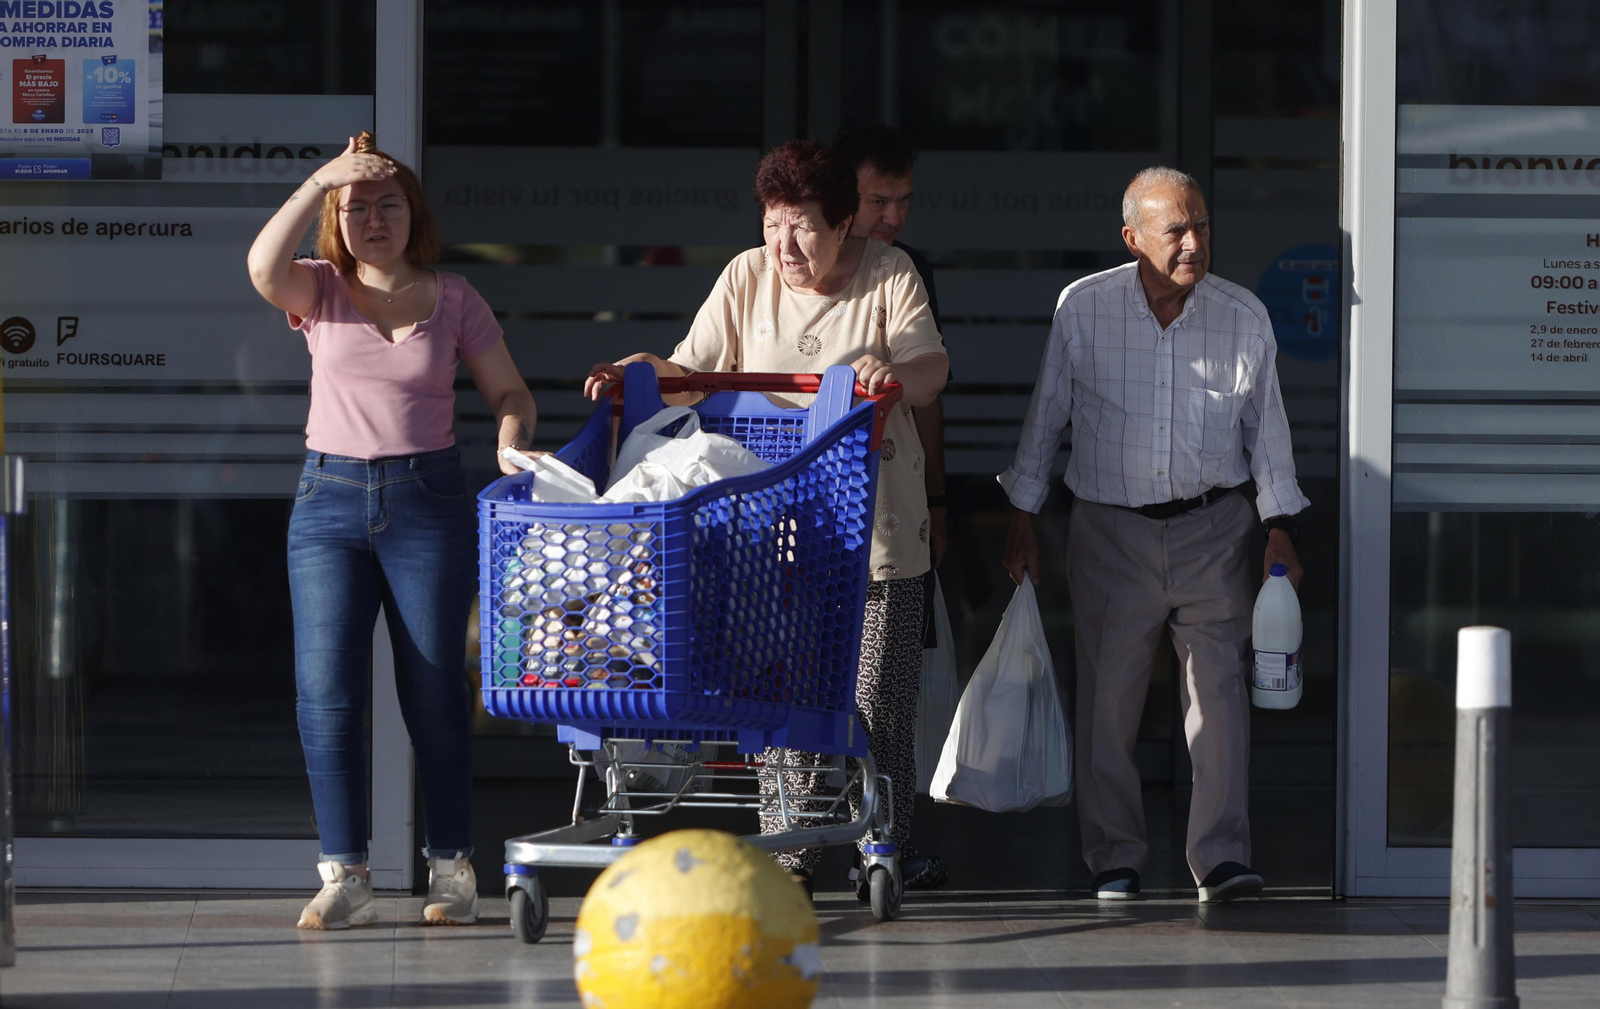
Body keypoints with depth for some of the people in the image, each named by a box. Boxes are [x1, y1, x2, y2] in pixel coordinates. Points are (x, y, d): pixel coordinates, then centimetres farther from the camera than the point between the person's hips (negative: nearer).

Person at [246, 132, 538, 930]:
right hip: (330, 502, 1)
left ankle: (451, 868, 7)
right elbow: (264, 268, -16)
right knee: (326, 689, -8)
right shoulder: (322, 292, 6)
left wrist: (512, 443, -14)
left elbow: (509, 392, 8)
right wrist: (320, 181, -23)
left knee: (433, 689, -2)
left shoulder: (453, 300, 7)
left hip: (428, 501, -1)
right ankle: (344, 877, -6)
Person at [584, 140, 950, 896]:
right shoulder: (747, 278, 6)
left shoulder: (890, 275, 2)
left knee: (882, 692, 1)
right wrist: (633, 373, -15)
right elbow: (692, 369, 4)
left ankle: (884, 842, 11)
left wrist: (893, 374, -27)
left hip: (877, 517, -1)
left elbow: (932, 367, -5)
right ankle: (787, 853, 1)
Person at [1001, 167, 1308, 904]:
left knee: (1219, 688, -7)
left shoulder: (1243, 316, 0)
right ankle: (1115, 862, 12)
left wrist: (1279, 526, 7)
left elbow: (1265, 426, 10)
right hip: (1110, 531, 0)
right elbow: (1046, 414, 6)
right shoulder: (1083, 308, -3)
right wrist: (1022, 515, 7)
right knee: (1108, 696, 2)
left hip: (1211, 529, 0)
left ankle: (1222, 857, -5)